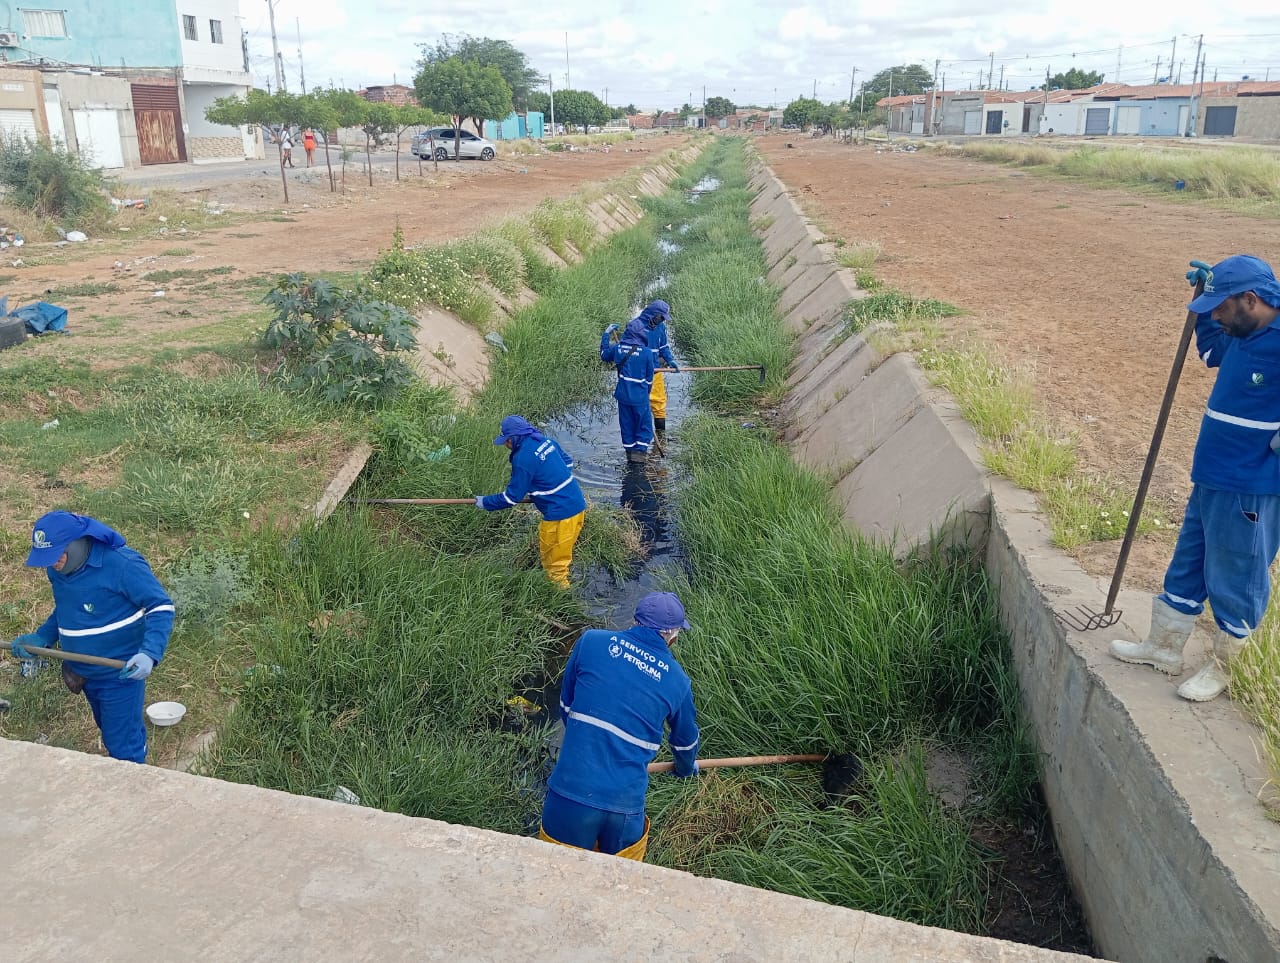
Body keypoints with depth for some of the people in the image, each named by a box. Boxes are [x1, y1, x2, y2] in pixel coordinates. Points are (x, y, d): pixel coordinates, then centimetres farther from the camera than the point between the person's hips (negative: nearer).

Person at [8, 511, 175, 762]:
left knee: (123, 745, 1)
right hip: (85, 673, 7)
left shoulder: (123, 565, -26)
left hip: (121, 673, -7)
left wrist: (149, 653, -36)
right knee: (112, 733, 25)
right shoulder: (58, 569, -2)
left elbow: (162, 607, -22)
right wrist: (41, 638, 1)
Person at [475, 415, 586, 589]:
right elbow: (568, 462, 20)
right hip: (577, 505, 9)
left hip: (560, 515, -9)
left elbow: (512, 497, -10)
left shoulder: (523, 459, -17)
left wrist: (485, 502, 4)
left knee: (554, 564, 6)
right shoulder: (546, 441, 6)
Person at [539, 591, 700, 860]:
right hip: (626, 802, 1)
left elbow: (566, 706, 11)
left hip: (571, 789, 0)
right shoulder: (678, 681, 4)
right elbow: (686, 739, 22)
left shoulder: (591, 641, -1)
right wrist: (686, 768, 45)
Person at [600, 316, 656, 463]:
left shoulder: (618, 348, -6)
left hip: (623, 395, 4)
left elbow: (604, 355, 17)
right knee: (644, 425, 11)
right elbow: (649, 377, -5)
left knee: (626, 424, 18)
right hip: (640, 397, -4)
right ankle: (640, 451, 6)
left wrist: (606, 334, 25)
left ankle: (629, 451, 25)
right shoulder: (646, 352, -16)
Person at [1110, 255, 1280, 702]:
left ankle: (1221, 669, 24)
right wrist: (1206, 301, 14)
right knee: (1186, 567, 19)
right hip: (1211, 480, 9)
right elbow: (1212, 350, 27)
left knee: (1234, 581, 7)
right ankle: (1164, 647, 34)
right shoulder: (1244, 337, 5)